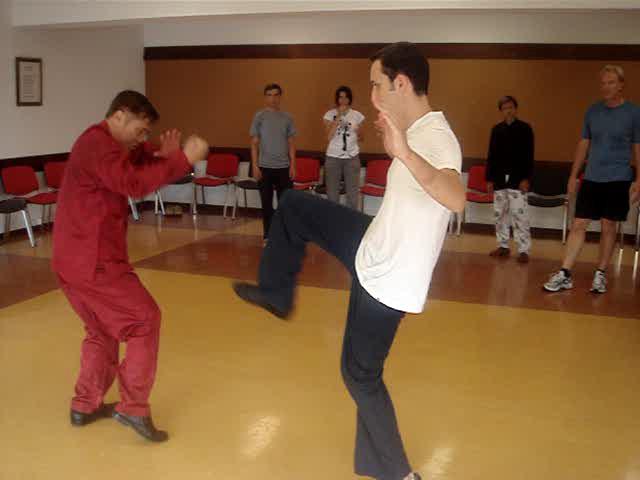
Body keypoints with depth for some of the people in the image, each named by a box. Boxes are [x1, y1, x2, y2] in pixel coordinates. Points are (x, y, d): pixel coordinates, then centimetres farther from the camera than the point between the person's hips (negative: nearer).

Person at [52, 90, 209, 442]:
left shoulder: (99, 144, 18)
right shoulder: (98, 144, -16)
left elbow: (130, 174, 21)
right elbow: (133, 184, -29)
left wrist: (160, 157, 2)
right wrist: (183, 160, -31)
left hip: (76, 259, 10)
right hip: (93, 261, -10)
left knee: (101, 330, 22)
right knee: (145, 320, -2)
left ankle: (85, 405, 30)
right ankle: (134, 407, -1)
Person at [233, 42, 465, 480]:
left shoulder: (437, 139, -27)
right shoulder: (418, 132, 1)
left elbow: (457, 200, -49)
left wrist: (404, 153, -61)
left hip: (389, 279, -9)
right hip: (375, 249, 9)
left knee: (361, 374, 7)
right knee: (294, 206, 13)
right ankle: (277, 294, 32)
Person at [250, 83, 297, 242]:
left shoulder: (287, 118, 6)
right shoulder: (260, 117, 1)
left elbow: (291, 143, 8)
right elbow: (254, 143, 1)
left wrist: (293, 165, 1)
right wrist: (255, 166, -6)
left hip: (284, 167, 2)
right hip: (265, 167, -1)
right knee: (267, 203, 5)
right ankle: (268, 236, 15)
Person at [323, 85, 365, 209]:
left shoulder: (357, 115, 5)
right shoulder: (330, 114, -1)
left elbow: (361, 138, 14)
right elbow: (329, 136, -14)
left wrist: (358, 132, -10)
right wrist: (339, 116, -15)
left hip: (352, 157, 1)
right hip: (333, 157, -1)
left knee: (353, 191, 1)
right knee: (332, 192, 5)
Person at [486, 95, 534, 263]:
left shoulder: (525, 128, 1)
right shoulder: (496, 129, 11)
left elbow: (529, 155, -3)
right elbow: (491, 155, 12)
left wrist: (526, 178, -10)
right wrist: (489, 178, 6)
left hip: (517, 179, -4)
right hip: (499, 179, 4)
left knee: (520, 215, -8)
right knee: (500, 214, 9)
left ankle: (523, 250, -5)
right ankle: (503, 246, 20)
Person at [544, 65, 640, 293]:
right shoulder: (593, 111, 7)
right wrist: (573, 175, 10)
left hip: (618, 180, -2)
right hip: (591, 178, 2)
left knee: (608, 227, 5)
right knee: (578, 224, -2)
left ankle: (600, 274, 16)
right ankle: (565, 274, 0)